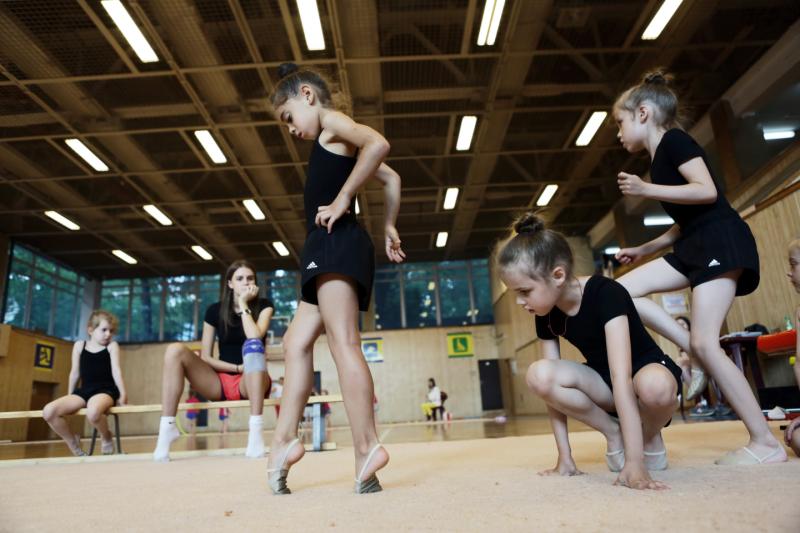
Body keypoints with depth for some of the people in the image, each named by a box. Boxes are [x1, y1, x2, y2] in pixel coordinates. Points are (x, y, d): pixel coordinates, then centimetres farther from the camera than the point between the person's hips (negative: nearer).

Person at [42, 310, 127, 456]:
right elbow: (75, 373, 16)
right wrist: (69, 398, 18)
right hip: (84, 391, 4)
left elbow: (116, 370, -4)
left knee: (92, 412, -39)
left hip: (106, 390, -4)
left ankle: (106, 437, -3)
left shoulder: (112, 346, 5)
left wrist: (123, 394, -14)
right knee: (48, 411, -19)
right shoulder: (79, 345, 12)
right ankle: (74, 445, 2)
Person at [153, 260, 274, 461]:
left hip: (251, 382, -3)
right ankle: (167, 427, -20)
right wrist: (237, 368, -10)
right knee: (175, 350, -18)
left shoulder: (263, 306, 0)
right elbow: (205, 357, 2)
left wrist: (244, 304, -12)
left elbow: (254, 336, -21)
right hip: (220, 381, 3)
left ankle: (256, 429, -41)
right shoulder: (215, 310, 5)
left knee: (253, 345, -36)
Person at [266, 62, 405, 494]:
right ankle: (285, 439, 8)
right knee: (296, 342, 8)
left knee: (342, 342, -18)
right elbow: (391, 179, 29)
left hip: (337, 244, -10)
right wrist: (388, 229, 24)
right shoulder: (341, 145, 28)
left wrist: (342, 199, -17)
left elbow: (378, 143, -20)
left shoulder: (332, 121, 1)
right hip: (331, 249, 10)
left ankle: (366, 447, -21)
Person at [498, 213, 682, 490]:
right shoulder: (546, 314, -11)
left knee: (655, 387, -42)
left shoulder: (605, 293, -29)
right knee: (539, 375, -26)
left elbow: (622, 377, -38)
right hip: (604, 384, 5)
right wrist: (565, 457, -14)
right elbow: (552, 385, -11)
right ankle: (614, 433, -5)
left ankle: (650, 437, -6)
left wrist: (634, 462, -42)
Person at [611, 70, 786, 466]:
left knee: (704, 341, -15)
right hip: (696, 245, 10)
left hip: (720, 241, -9)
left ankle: (766, 443, -5)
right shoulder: (660, 157, 20)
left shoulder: (674, 140, -6)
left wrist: (646, 190, -18)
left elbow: (707, 191, -20)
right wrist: (643, 250, 17)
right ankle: (695, 351, -3)